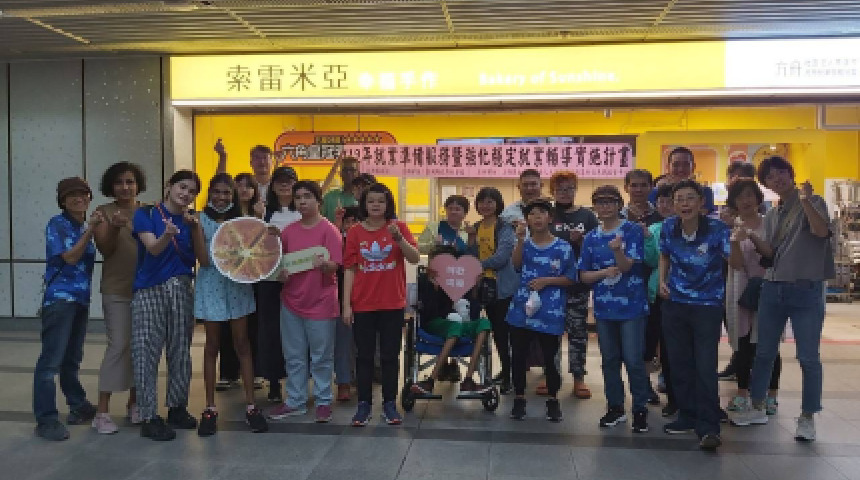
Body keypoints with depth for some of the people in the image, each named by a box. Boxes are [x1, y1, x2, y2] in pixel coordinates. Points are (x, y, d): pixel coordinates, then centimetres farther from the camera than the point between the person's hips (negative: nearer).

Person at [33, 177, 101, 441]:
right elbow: (70, 257, -15)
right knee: (51, 359, -7)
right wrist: (90, 230, -21)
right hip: (59, 298, -6)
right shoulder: (56, 225, -6)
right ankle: (46, 419, -4)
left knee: (72, 359, 17)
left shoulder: (86, 225, 11)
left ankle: (78, 405, 28)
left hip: (81, 299, 6)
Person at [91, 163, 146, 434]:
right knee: (118, 345, -7)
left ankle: (134, 402, 23)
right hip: (117, 290, -3)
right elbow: (105, 249, -8)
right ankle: (103, 411, 1)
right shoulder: (104, 212, 0)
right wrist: (114, 228, -26)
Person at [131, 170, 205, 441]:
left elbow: (201, 256, 2)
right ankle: (149, 417, 2)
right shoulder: (146, 214, -2)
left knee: (180, 350, 10)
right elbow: (153, 248, -15)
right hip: (149, 291, -4)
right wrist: (167, 234, -35)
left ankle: (177, 407, 23)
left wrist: (195, 227, -11)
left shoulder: (190, 219, 10)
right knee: (147, 352, -5)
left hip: (181, 289, 4)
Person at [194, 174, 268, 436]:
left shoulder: (240, 220, 10)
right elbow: (203, 260, -8)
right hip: (211, 285, -2)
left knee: (242, 343, 4)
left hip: (237, 285, 2)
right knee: (212, 345, 5)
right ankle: (210, 408, 14)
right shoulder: (201, 220, 0)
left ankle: (251, 404, 9)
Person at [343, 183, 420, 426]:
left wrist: (398, 238, -25)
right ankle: (364, 404, 18)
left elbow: (415, 258, -9)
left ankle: (390, 404, 18)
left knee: (390, 355, 8)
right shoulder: (355, 232, 2)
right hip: (362, 304, 1)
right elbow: (349, 269, 2)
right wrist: (346, 304, -2)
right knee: (364, 356, 8)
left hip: (392, 304, -1)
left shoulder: (398, 227, 0)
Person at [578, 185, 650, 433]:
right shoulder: (591, 238, 7)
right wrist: (604, 272, -12)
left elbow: (627, 265, -13)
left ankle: (640, 409, 12)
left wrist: (617, 250, -33)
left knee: (633, 360, -3)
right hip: (604, 308, 4)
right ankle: (615, 406, 25)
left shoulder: (632, 231, -5)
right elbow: (583, 275, 7)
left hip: (631, 306, -4)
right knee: (610, 359, 12)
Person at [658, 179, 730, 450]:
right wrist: (662, 281, -1)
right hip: (675, 303, 4)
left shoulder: (716, 229, -16)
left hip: (708, 305, -4)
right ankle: (688, 416, 28)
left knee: (705, 367, -8)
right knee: (679, 364, 12)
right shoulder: (668, 227, -5)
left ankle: (708, 428, 2)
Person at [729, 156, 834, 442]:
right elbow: (770, 253, 8)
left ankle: (807, 418, 13)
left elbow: (821, 231, -20)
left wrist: (806, 200, -28)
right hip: (773, 288, 5)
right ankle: (758, 409, 23)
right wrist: (751, 238, -7)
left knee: (808, 357, 0)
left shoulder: (812, 202, 0)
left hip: (807, 289, -5)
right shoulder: (772, 215, 14)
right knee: (764, 352, 11)